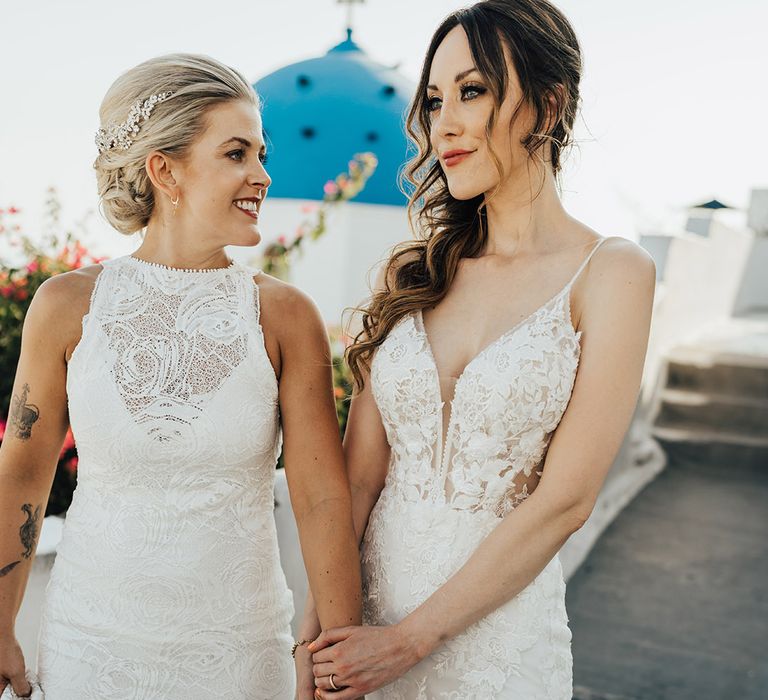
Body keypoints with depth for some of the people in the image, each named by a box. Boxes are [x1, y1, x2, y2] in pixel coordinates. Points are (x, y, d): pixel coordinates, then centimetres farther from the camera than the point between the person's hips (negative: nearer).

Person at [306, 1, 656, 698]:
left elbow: (566, 499, -14)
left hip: (499, 627, -3)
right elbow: (359, 473, -1)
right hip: (369, 603, 3)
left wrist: (408, 639, -12)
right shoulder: (413, 274, 1)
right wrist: (318, 632, -8)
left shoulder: (611, 272, -10)